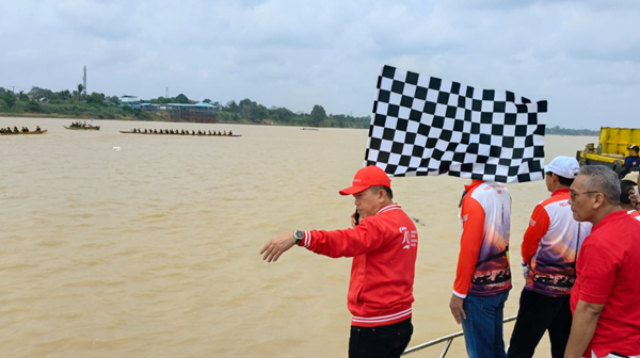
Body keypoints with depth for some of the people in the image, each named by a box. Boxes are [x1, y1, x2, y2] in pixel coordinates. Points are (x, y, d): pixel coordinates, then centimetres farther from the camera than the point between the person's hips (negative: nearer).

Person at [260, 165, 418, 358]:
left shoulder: (380, 225, -19)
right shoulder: (405, 223, 12)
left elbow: (344, 241, -36)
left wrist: (297, 237, -46)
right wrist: (361, 227, 3)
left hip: (374, 327, -9)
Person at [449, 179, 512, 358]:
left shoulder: (474, 197, -18)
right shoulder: (503, 191, 4)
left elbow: (469, 249, -19)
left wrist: (458, 292, -13)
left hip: (478, 289, -8)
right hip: (501, 282, 8)